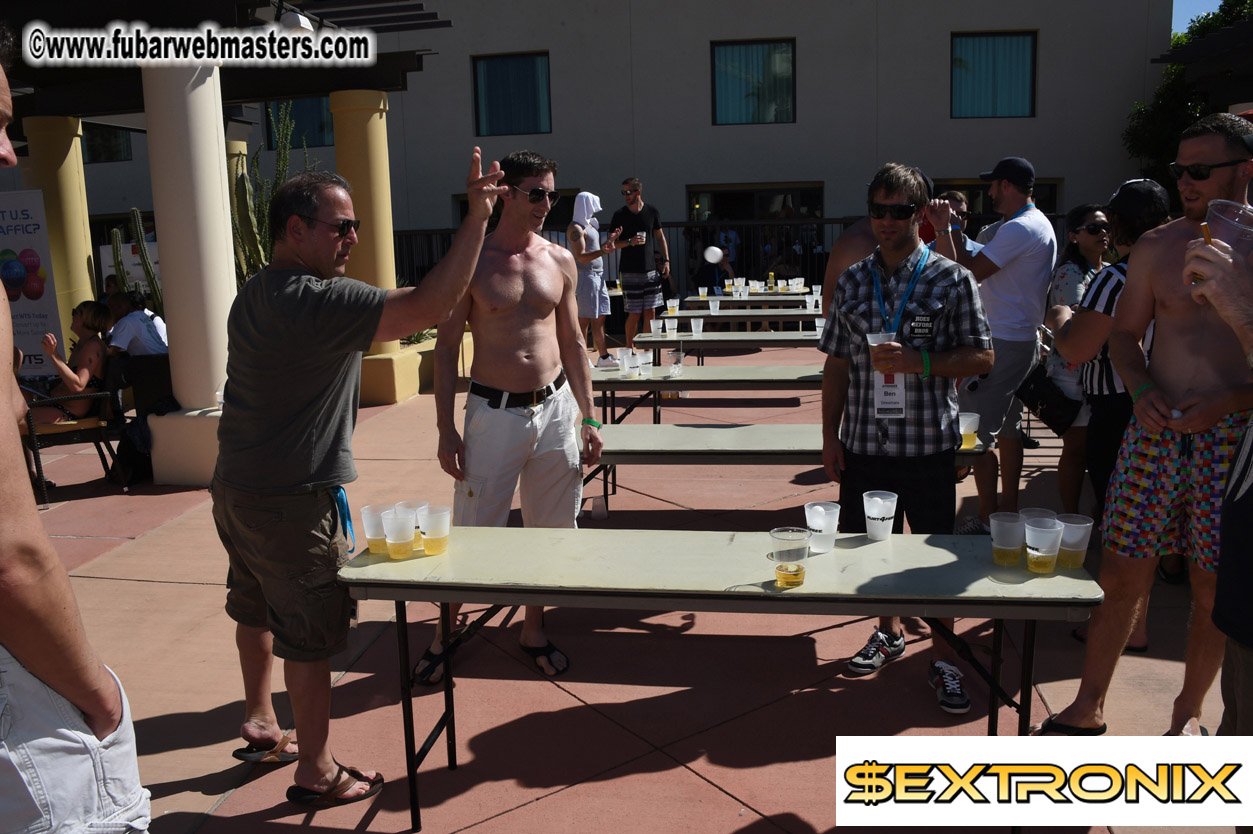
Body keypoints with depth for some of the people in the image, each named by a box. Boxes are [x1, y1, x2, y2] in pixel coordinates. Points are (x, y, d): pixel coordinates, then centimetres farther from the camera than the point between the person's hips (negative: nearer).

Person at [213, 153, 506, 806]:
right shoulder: (317, 302, -24)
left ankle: (259, 725, 43)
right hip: (291, 501, -10)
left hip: (236, 487, 10)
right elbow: (430, 306, -33)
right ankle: (316, 772, 19)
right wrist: (477, 215, -27)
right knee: (310, 634, 4)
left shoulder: (254, 295, 8)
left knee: (257, 607, 24)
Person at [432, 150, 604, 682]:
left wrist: (588, 419, 7)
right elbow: (446, 347, -2)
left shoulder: (560, 260, 6)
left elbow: (572, 343, 11)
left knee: (548, 529, 12)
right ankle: (443, 633, 24)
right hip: (494, 412, -3)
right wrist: (445, 428, -8)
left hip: (555, 407, 4)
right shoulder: (472, 262, -4)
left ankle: (534, 630, 31)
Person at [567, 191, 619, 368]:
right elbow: (581, 256, -22)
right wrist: (603, 250, -33)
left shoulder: (590, 223, 20)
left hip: (598, 275, 10)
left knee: (599, 318, 11)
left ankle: (603, 357, 16)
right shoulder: (576, 228, -12)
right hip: (585, 276, -10)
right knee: (584, 320, -7)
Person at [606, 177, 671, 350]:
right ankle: (629, 348, 10)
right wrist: (630, 242, -17)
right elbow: (612, 243, 0)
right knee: (634, 313, -4)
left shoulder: (652, 212, 6)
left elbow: (660, 237, 15)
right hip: (629, 271, -2)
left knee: (650, 311, 4)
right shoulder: (619, 215, 0)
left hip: (650, 269, 3)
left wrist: (666, 260, 6)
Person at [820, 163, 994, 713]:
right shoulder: (853, 281, 7)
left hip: (929, 443, -3)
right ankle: (889, 632, 37)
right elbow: (836, 363, 10)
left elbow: (981, 358, -3)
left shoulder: (951, 280, -2)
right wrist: (829, 433, 6)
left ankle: (943, 657, 22)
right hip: (864, 441, 3)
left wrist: (920, 362, -19)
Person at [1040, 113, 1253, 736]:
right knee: (1120, 576, 4)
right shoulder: (1158, 247, 6)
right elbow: (1125, 333, 13)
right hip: (1155, 433, 2)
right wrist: (1141, 389, -5)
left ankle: (1188, 713, 31)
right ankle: (1089, 707, 20)